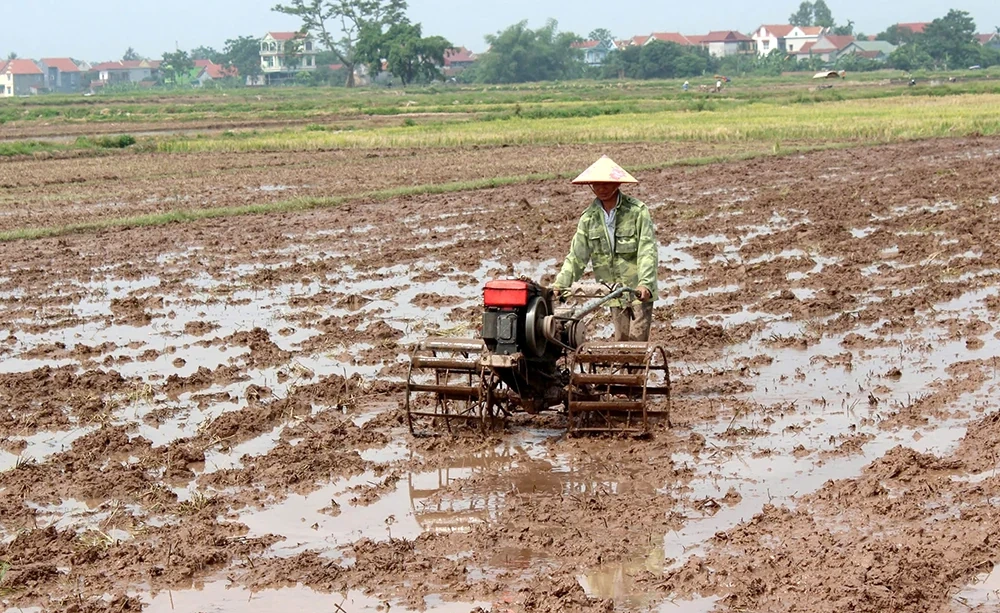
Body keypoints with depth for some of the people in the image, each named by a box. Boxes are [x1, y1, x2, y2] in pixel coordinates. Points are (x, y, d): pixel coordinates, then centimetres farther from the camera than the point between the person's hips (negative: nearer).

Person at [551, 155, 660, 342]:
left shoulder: (636, 211, -10)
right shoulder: (589, 217, 3)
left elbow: (647, 250, -16)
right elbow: (577, 256, 3)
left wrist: (645, 283, -29)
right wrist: (560, 283, -9)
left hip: (639, 290, -4)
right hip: (614, 290, 4)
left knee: (638, 339, -6)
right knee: (621, 339, 9)